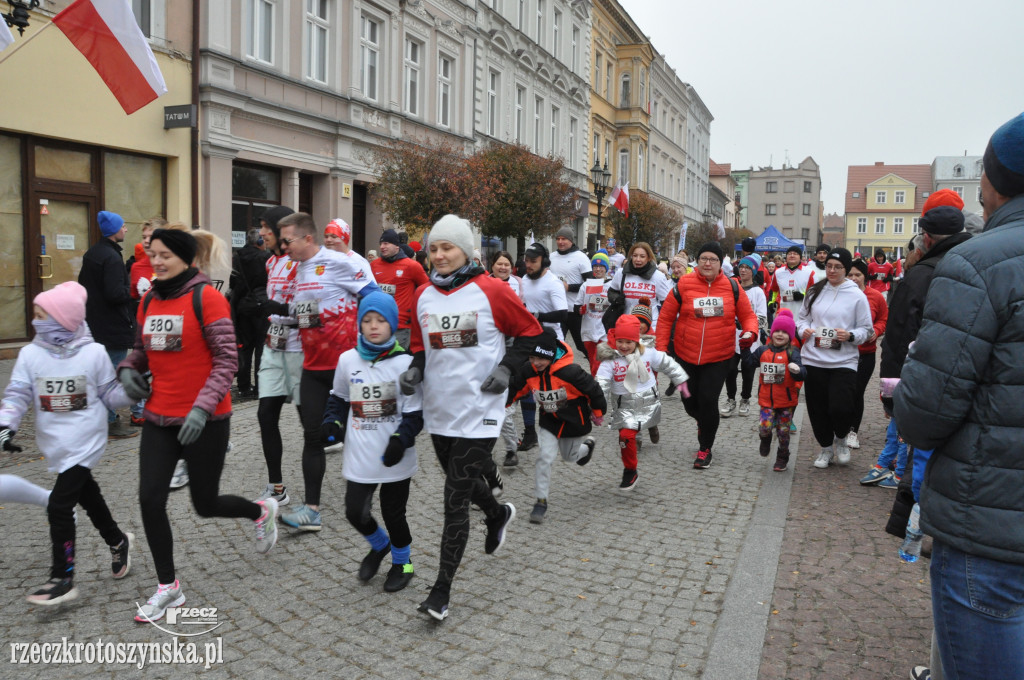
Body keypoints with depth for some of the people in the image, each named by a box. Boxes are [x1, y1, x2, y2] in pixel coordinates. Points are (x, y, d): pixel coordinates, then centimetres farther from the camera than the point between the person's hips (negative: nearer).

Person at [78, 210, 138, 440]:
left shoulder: (91, 254, 11)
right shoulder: (112, 257, -19)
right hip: (114, 326, -10)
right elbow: (116, 294, -26)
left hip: (95, 324, 10)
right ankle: (111, 423, 3)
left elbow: (83, 284, 19)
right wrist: (132, 292, -10)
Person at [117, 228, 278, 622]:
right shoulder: (148, 300, 6)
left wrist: (202, 407, -23)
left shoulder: (205, 297, -12)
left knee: (205, 504, 6)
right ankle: (167, 587, 17)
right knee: (150, 500, -1)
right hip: (159, 420, 6)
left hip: (205, 421, -5)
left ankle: (261, 512, 39)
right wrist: (128, 369, -1)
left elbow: (226, 360, -15)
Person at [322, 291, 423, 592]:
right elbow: (339, 398, 16)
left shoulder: (404, 363, -10)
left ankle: (402, 562, 37)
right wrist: (331, 423, 0)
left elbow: (414, 412, -8)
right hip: (359, 457, 3)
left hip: (393, 458, -3)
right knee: (355, 512, 4)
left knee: (393, 513, 9)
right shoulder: (348, 360, 1)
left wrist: (400, 440, -20)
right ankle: (379, 545, 38)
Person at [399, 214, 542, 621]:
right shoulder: (423, 296, 5)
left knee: (455, 500, -6)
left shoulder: (491, 291, -9)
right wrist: (414, 369, -2)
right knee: (461, 482, 23)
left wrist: (507, 368, -11)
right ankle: (498, 514, 56)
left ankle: (442, 591, 5)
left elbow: (530, 331, 0)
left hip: (478, 411, -6)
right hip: (438, 410, 6)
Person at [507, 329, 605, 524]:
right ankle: (541, 502, 1)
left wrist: (598, 413, -4)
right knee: (544, 458, -11)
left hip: (574, 422, -3)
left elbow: (593, 389, -18)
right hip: (549, 422, 3)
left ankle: (587, 444, 56)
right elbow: (513, 390, -4)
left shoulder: (570, 372, -31)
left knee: (570, 456, 19)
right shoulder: (528, 372, -18)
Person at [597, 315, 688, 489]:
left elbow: (667, 364, 13)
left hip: (648, 403, 3)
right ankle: (630, 471, 4)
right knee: (626, 435, -13)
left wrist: (679, 380, 19)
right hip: (625, 407, -3)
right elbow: (601, 385, -16)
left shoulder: (648, 354, -2)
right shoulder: (609, 361, -11)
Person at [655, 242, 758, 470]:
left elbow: (748, 315, 7)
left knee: (708, 400, -7)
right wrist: (661, 348, -3)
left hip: (719, 357, -1)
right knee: (689, 401, 10)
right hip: (686, 355, 1)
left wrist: (750, 332, -14)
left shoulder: (731, 286, -2)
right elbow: (666, 317, 1)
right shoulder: (684, 284, -5)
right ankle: (704, 422, 49)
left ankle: (705, 449, 16)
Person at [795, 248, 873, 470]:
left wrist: (850, 336, -17)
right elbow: (802, 317, 17)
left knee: (840, 408, -13)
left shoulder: (856, 296, -1)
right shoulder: (815, 291, 7)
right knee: (817, 409, 9)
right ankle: (826, 447, 31)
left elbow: (867, 330, 2)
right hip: (813, 359, 3)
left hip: (844, 362, -3)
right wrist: (803, 329, -4)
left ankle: (841, 439, 21)